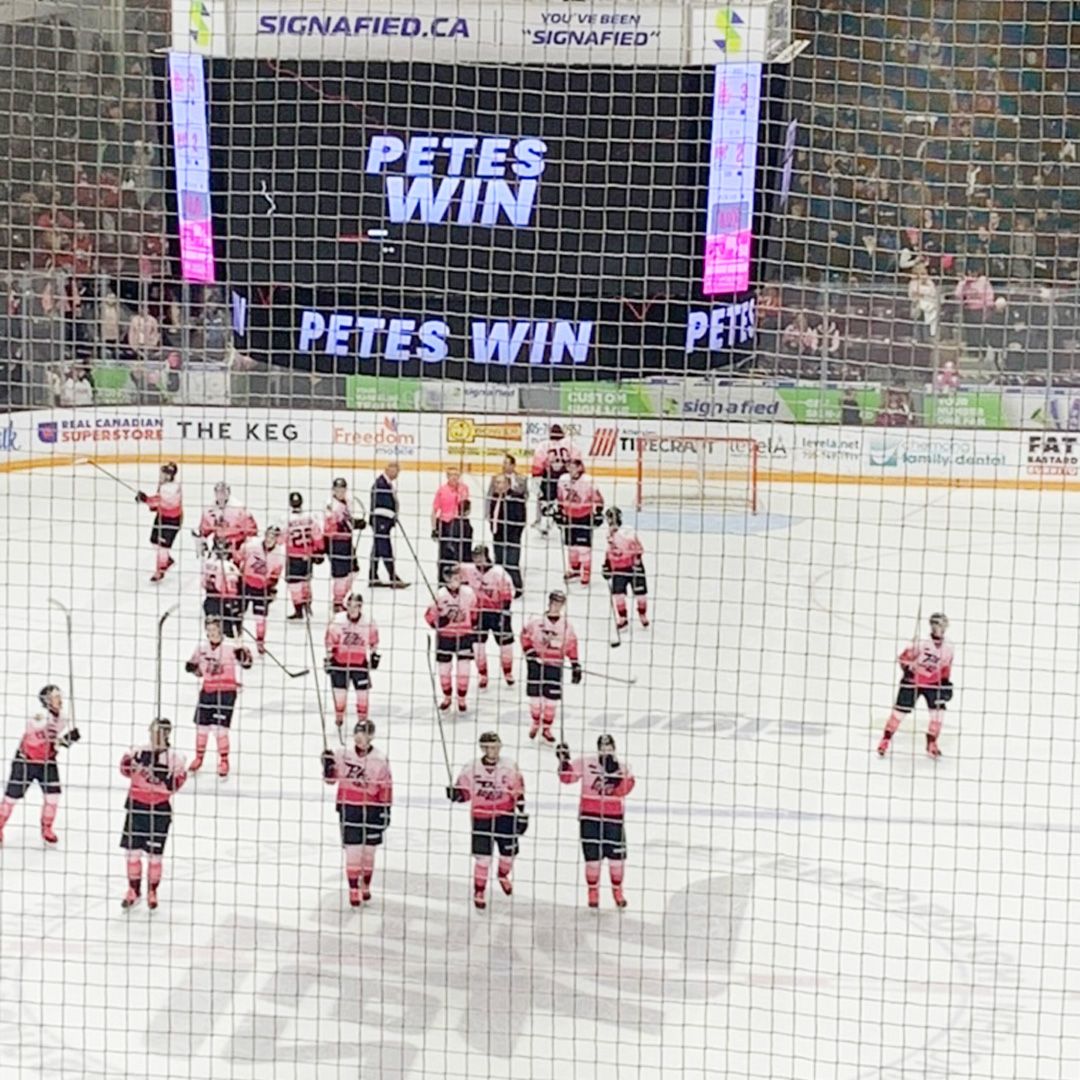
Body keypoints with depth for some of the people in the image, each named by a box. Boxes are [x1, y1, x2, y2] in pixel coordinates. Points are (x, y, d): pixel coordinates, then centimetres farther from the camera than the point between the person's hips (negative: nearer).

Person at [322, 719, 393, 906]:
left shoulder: (379, 761, -6)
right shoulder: (343, 754, -2)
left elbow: (386, 788, -2)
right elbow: (331, 778, 5)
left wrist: (385, 810, -4)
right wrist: (328, 764, -14)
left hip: (372, 810, 0)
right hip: (349, 808, 0)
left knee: (368, 850, 11)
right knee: (353, 851, -5)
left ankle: (365, 886, 30)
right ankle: (353, 890, 3)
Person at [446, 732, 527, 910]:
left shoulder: (510, 767, -6)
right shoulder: (472, 769, -8)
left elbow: (518, 792, 0)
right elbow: (465, 792, 0)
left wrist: (522, 814, 0)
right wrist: (456, 793, -23)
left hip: (505, 816, 1)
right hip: (481, 818, -1)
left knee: (509, 852, 11)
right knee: (482, 856, -5)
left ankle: (503, 875, 44)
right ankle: (479, 891, 11)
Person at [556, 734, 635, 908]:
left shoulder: (622, 767, 0)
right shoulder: (585, 763, -1)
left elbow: (625, 788, -16)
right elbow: (567, 777, -4)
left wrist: (615, 773, -29)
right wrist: (564, 761, -19)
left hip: (613, 817, 1)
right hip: (589, 816, -1)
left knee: (617, 856, 3)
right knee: (592, 856, 2)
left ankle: (617, 891, 22)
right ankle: (593, 892, 18)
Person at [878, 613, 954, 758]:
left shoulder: (948, 649, -4)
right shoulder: (921, 644, -20)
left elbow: (945, 669, 9)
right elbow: (904, 657, -12)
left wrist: (946, 684, 2)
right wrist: (907, 669, -24)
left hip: (933, 683, 4)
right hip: (913, 681, -4)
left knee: (939, 711, -8)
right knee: (901, 710, -3)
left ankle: (931, 743, 9)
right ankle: (886, 739, 11)